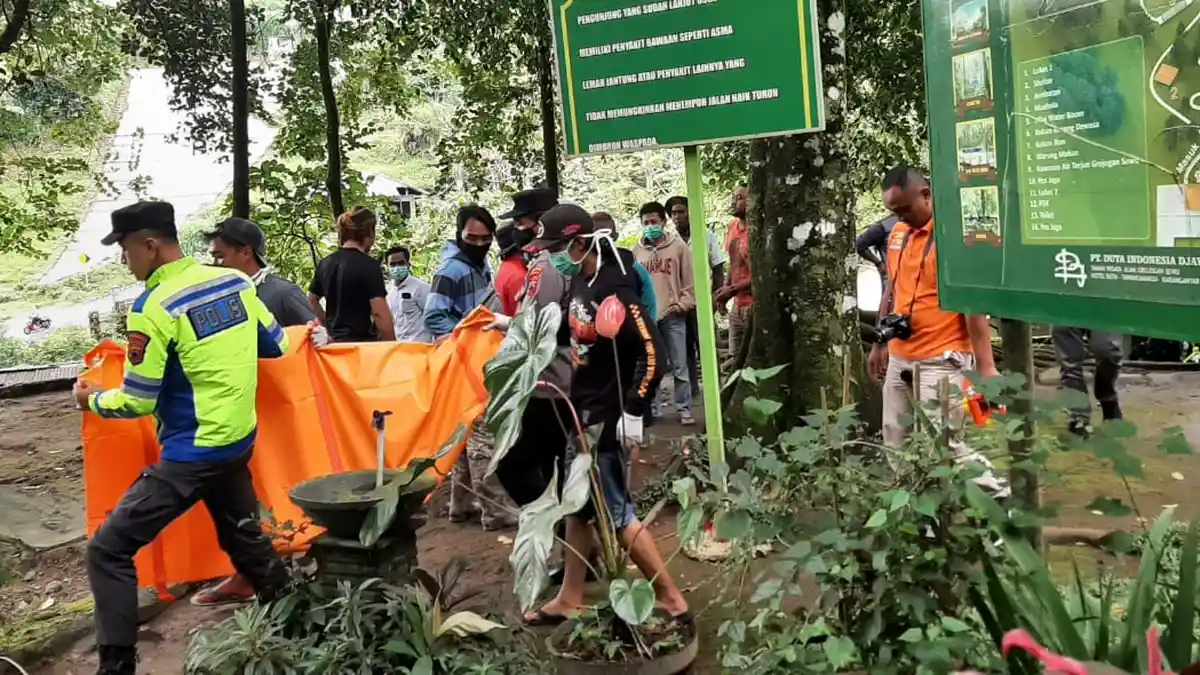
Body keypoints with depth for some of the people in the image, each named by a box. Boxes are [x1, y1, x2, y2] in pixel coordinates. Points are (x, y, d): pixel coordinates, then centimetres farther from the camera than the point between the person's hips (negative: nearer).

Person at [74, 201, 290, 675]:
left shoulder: (154, 308, -17)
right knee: (245, 538, 24)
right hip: (239, 441, 8)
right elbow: (276, 346, 12)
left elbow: (138, 402, -11)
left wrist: (93, 400, 8)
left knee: (108, 550, 1)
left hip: (191, 455, -7)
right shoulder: (235, 281, 1)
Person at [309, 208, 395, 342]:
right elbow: (380, 313, -18)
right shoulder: (368, 265, -12)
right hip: (363, 343, -7)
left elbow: (312, 300, 24)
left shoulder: (325, 264, 10)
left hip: (335, 342, 8)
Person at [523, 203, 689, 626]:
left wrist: (632, 412, -24)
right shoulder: (580, 281, 6)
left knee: (615, 512, -1)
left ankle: (672, 601, 13)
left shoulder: (612, 289, -23)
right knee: (578, 506, 17)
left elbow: (652, 351, -27)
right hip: (584, 413, 10)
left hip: (607, 419, -10)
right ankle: (569, 601, 31)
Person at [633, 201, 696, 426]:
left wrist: (682, 305, -6)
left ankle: (684, 409, 11)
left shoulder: (678, 246, -1)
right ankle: (651, 409, 18)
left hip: (672, 315, -2)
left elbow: (690, 280, 1)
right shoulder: (637, 250, 5)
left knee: (679, 367, 3)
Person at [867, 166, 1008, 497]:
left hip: (940, 361, -8)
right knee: (896, 444, 13)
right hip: (899, 359, 8)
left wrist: (985, 366, -19)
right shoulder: (897, 233, 9)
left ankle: (998, 496, 12)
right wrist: (880, 344, 21)